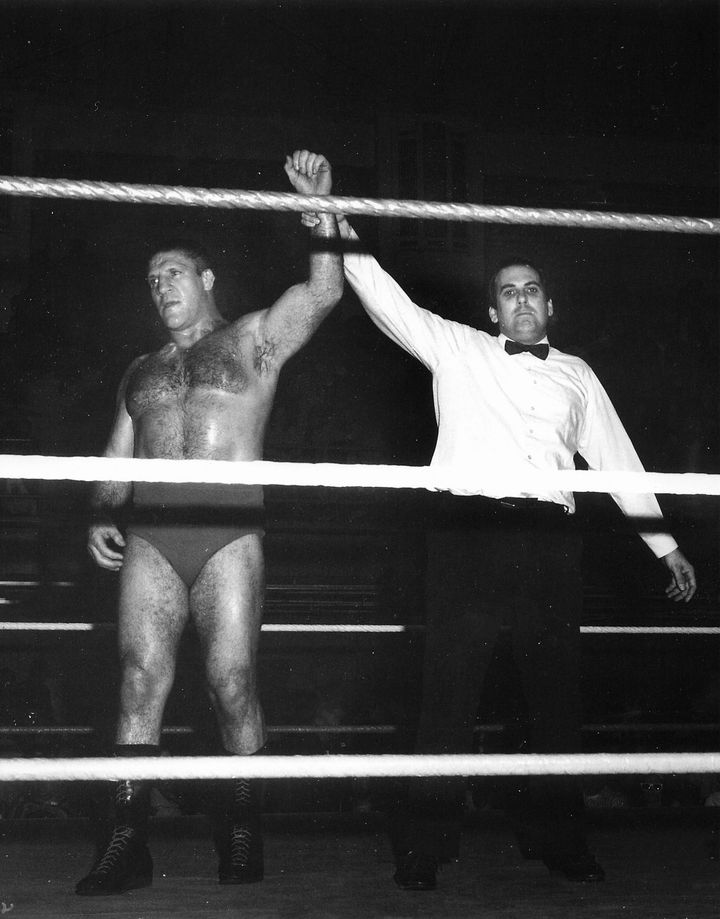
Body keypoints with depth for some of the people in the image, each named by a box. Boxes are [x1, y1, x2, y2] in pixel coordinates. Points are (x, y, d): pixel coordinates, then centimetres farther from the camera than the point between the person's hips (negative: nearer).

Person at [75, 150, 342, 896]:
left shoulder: (255, 339, 13)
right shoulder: (140, 372, 25)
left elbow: (324, 294, -3)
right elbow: (115, 463, 23)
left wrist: (320, 210, -14)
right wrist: (98, 519, 5)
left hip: (229, 533, -3)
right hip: (149, 538, 3)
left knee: (232, 684, -6)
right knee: (141, 683, -6)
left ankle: (241, 835, 5)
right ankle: (128, 843, -6)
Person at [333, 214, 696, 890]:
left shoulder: (576, 375, 21)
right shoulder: (456, 349, 12)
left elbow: (616, 460, 23)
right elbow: (387, 302, 2)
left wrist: (664, 544, 23)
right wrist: (343, 234, -13)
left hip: (549, 537, 3)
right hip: (467, 529, -3)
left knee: (556, 690, 5)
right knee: (450, 688, -6)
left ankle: (555, 838, 16)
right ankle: (423, 846, 0)